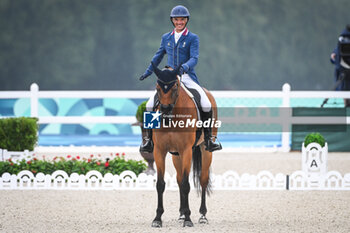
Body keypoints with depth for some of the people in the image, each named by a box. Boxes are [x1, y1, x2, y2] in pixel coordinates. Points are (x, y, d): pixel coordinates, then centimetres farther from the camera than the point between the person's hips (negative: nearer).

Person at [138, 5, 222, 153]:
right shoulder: (166, 38, 11)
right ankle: (149, 139, -3)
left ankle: (208, 138, -5)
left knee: (206, 105, -22)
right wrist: (148, 72, 31)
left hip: (188, 78, -3)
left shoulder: (193, 38, 1)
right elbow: (158, 56, 25)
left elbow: (194, 58, -11)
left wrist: (185, 67, -30)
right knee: (150, 105, -15)